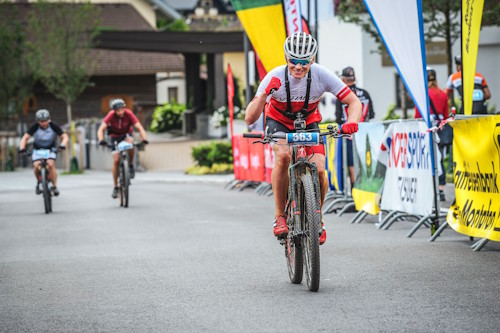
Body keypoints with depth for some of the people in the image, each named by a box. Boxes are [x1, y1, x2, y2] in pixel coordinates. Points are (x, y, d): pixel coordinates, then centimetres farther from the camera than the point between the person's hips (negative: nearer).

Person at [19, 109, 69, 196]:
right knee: (36, 165, -24)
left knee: (51, 164, -29)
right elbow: (25, 138, -20)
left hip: (50, 149, -1)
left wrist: (62, 145, -39)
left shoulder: (53, 126, -17)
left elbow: (64, 136, -18)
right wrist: (22, 148, -39)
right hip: (37, 149, 1)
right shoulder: (35, 127, -18)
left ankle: (54, 186, -17)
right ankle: (38, 182, 6)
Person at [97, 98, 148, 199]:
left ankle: (131, 166, -14)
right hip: (115, 136, 0)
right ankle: (115, 187, 2)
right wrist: (101, 140, -48)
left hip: (127, 134, 0)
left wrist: (144, 139, -46)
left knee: (130, 142, -37)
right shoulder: (111, 115, -26)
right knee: (116, 160, -9)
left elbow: (139, 127, -29)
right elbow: (101, 129, -30)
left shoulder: (129, 114, -26)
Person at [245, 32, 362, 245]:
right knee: (283, 156, -33)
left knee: (319, 170, -20)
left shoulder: (321, 75, -27)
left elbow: (354, 101, -22)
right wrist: (264, 94, -51)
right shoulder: (276, 77, -30)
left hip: (309, 123, 2)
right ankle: (280, 217, -18)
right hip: (278, 122, -2)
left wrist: (352, 122, -44)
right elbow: (250, 118, -33)